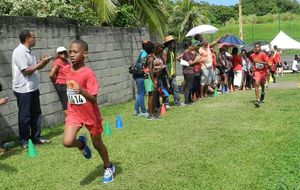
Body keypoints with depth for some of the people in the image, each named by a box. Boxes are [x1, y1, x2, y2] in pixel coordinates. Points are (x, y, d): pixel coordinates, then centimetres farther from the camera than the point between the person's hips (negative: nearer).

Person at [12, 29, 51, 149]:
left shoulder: (28, 51, 10)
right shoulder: (20, 52, -18)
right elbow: (26, 71, -22)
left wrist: (42, 62, -2)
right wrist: (41, 64, -15)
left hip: (33, 88, 9)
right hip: (23, 90, -9)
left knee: (36, 113, 15)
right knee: (25, 116, 2)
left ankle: (36, 137, 27)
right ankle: (24, 141, 15)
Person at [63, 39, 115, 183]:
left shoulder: (88, 74, -23)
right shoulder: (67, 70, -5)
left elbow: (94, 99, -26)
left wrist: (82, 91, -44)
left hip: (90, 113, -4)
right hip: (74, 112, 4)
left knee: (97, 143, 13)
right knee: (67, 142, -18)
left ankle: (108, 167, 39)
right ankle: (81, 143, 19)